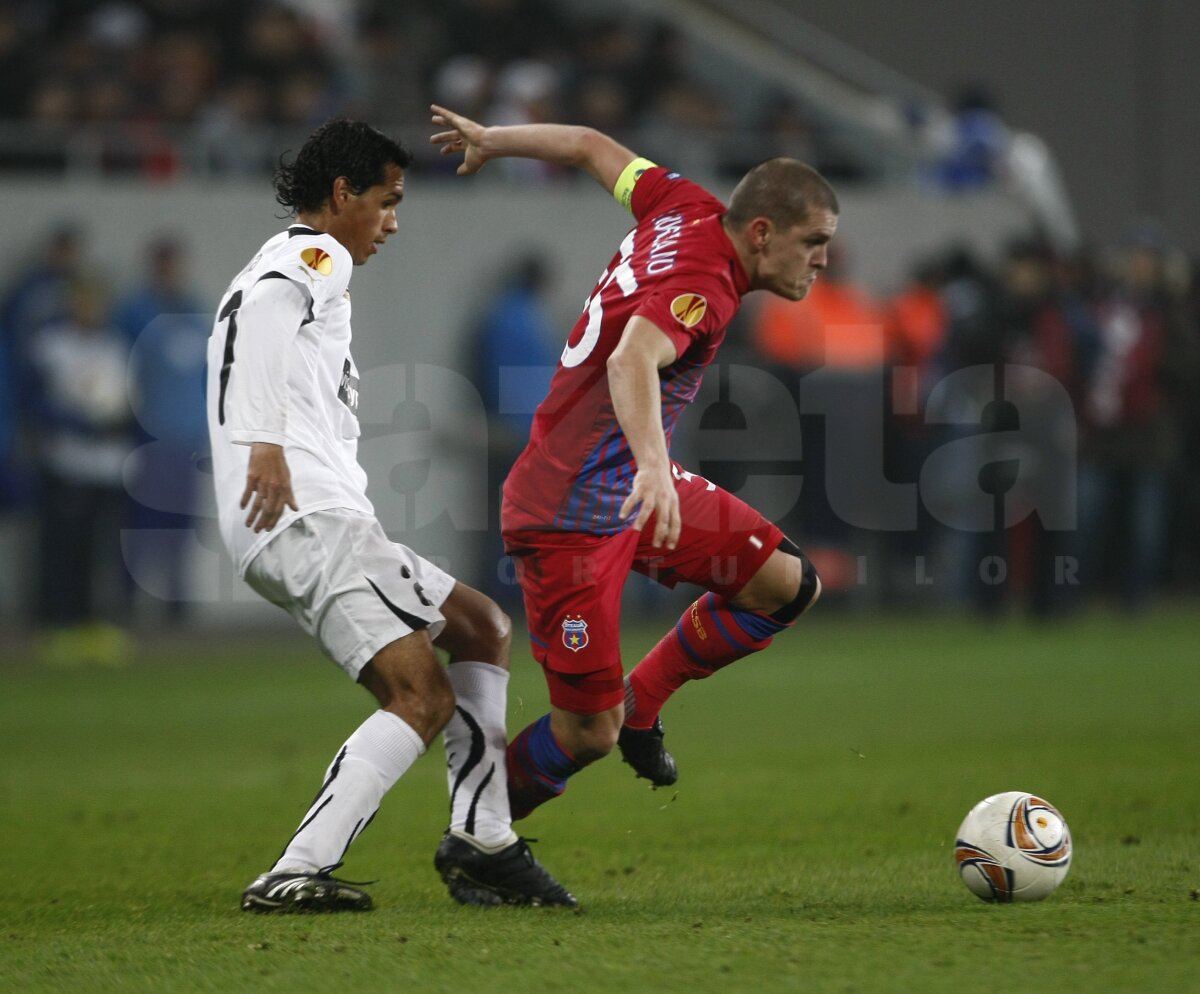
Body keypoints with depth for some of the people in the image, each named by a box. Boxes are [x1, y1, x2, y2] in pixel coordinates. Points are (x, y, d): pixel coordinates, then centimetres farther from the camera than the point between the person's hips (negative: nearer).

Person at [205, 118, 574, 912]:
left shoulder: (296, 267, 30)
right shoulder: (318, 258, -2)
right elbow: (259, 306, -23)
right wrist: (265, 442, -33)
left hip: (325, 521, 11)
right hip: (310, 519, -11)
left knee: (482, 628, 18)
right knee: (424, 698, -18)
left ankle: (481, 840, 12)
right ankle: (298, 874, -26)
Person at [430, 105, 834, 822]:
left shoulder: (689, 210, 2)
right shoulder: (702, 286, -24)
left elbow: (587, 146, 14)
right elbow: (631, 360, -44)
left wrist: (490, 139, 30)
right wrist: (653, 468, -59)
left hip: (637, 488, 10)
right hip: (573, 513, -10)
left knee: (788, 585, 2)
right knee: (589, 733, -6)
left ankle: (639, 705, 17)